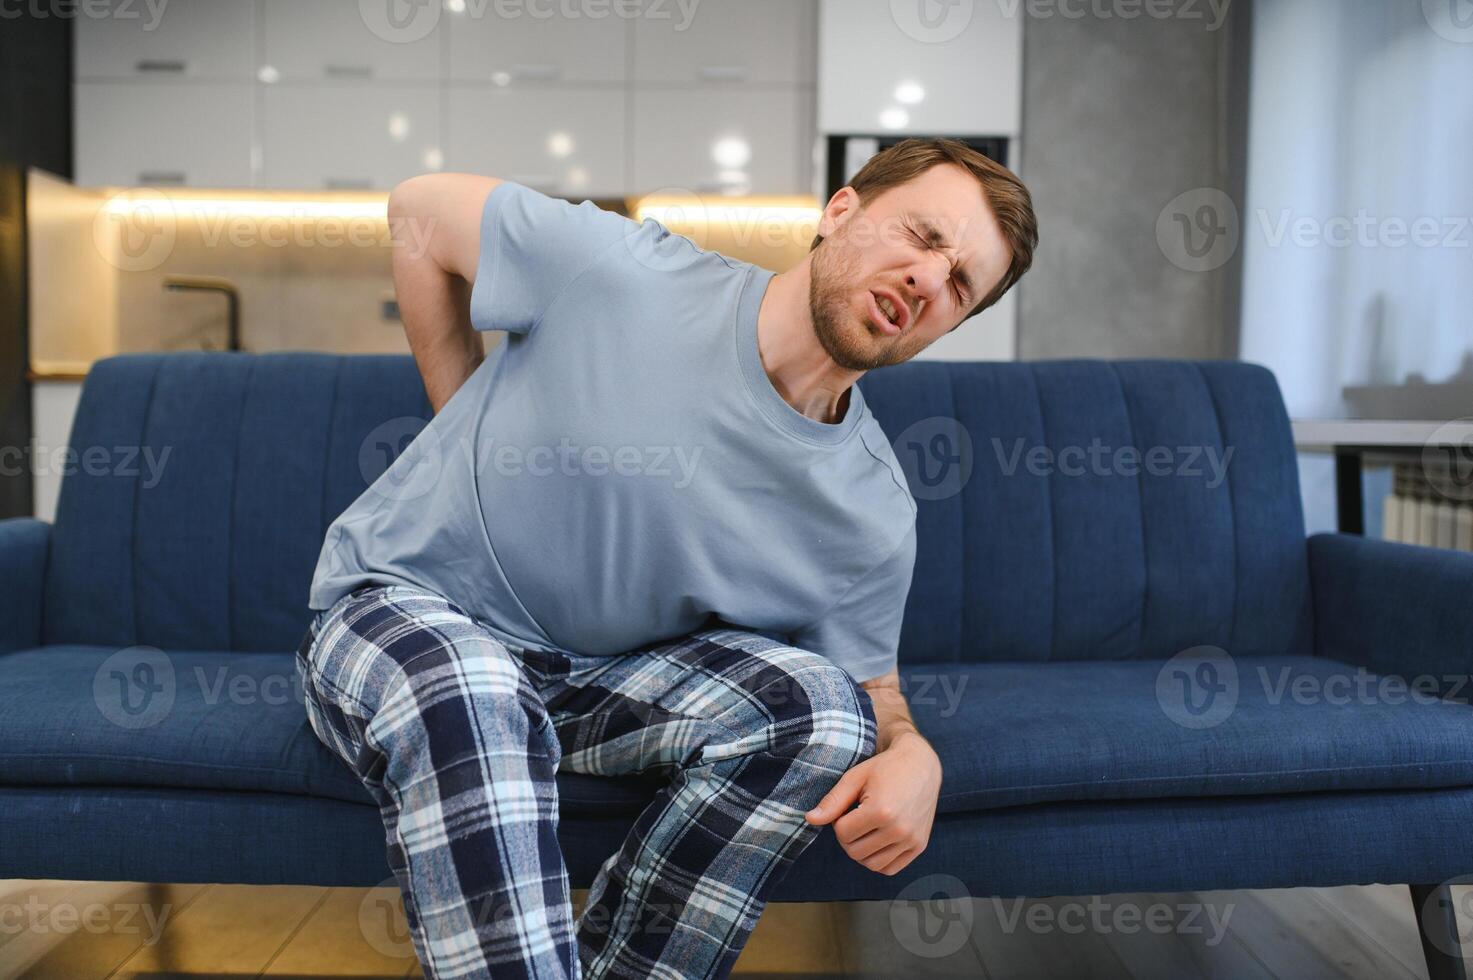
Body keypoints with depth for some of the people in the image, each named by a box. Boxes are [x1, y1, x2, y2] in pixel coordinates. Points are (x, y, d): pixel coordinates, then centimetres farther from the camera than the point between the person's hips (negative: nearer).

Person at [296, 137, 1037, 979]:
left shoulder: (874, 517, -10)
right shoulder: (625, 273, -19)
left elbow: (870, 692, 2)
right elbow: (421, 212, -4)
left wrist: (912, 756, -23)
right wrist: (471, 433, -1)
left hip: (609, 670, 3)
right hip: (401, 603, -2)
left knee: (822, 709, -22)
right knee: (465, 699, -38)